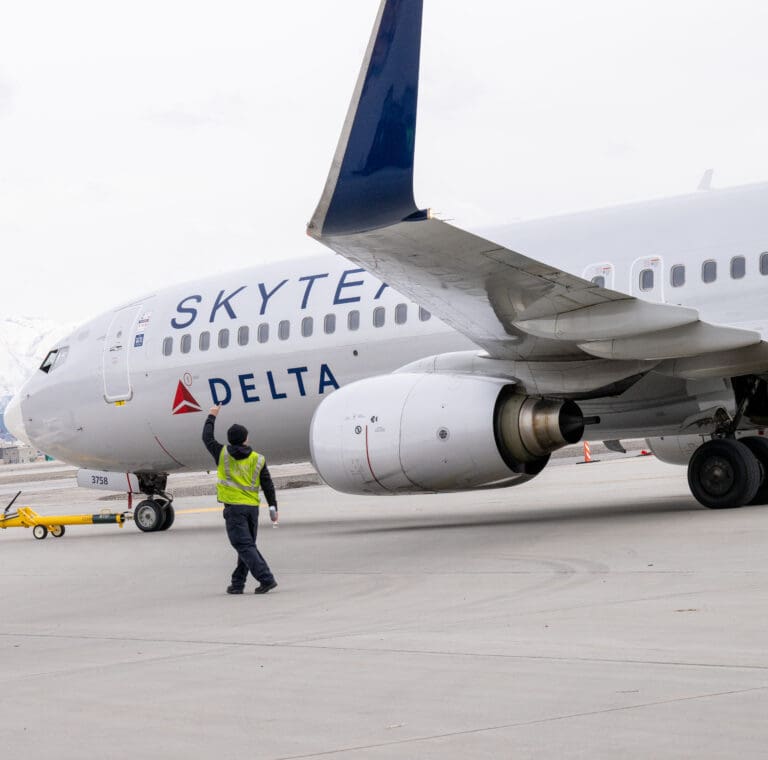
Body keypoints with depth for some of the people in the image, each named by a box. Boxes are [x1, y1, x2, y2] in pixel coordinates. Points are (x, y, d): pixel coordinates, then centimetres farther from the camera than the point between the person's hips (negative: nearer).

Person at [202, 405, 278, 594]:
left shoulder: (223, 454, 0)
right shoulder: (258, 460, 5)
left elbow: (207, 438, 15)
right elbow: (268, 485, 3)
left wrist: (212, 417, 27)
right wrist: (273, 508, 7)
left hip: (234, 507, -4)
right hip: (253, 507, 4)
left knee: (245, 546, -8)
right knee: (247, 545, 15)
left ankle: (266, 579, -20)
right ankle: (237, 583, 18)